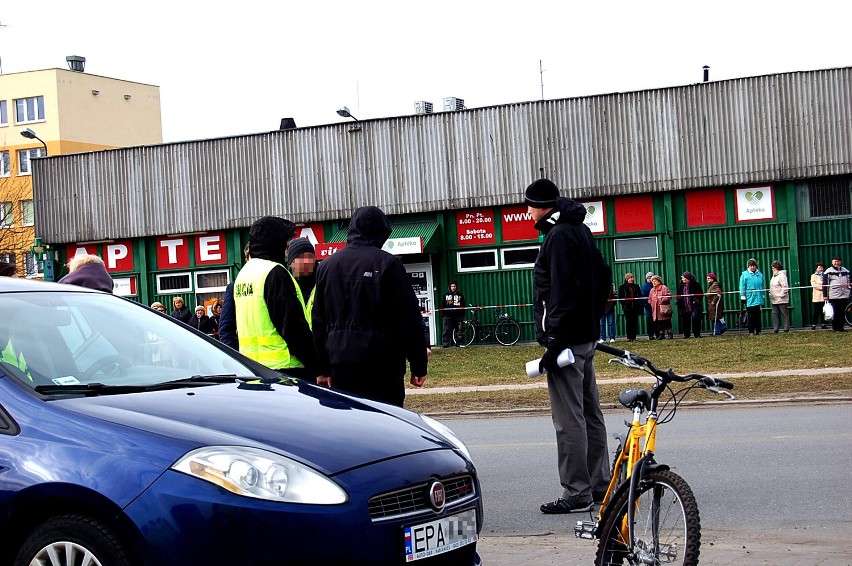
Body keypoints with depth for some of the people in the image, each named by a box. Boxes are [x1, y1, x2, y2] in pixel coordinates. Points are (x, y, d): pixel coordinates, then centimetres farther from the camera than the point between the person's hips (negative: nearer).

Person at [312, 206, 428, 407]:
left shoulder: (326, 266, 10)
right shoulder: (387, 264, -6)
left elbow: (319, 322, 14)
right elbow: (410, 319, -6)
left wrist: (324, 367, 18)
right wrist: (419, 366, -1)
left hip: (341, 364, 5)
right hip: (382, 366, -4)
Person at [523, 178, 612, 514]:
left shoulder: (559, 235, -14)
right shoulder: (581, 231, 16)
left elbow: (562, 292, -21)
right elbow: (603, 277, 22)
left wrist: (554, 340, -21)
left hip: (566, 338, -10)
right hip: (586, 336, 10)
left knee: (569, 420, -7)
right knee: (590, 415, 15)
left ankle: (577, 494, -5)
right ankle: (599, 485, 22)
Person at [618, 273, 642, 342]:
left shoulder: (636, 286, 14)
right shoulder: (622, 287, 3)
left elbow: (640, 296, 13)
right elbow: (620, 297, 1)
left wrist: (640, 305, 2)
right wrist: (624, 304, -9)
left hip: (635, 307, 4)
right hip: (627, 307, -3)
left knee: (635, 322, 1)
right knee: (628, 322, -5)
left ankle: (634, 336, 5)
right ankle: (629, 337, -3)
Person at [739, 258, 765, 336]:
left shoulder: (760, 274, 9)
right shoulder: (744, 275, -1)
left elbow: (763, 285, 15)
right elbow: (742, 286, -3)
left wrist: (763, 296, 13)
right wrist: (743, 297, -7)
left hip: (758, 299, 3)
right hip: (749, 299, -3)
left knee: (758, 316, 7)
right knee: (751, 316, -1)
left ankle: (758, 331, 14)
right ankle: (751, 332, 5)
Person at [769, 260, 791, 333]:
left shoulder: (782, 275, -12)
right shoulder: (774, 276, 16)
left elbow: (785, 287, -18)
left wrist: (781, 295, -18)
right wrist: (770, 294, 14)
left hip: (781, 300, -9)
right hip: (774, 300, 9)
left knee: (785, 315, -2)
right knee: (775, 315, 8)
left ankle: (786, 329, 1)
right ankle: (775, 329, 11)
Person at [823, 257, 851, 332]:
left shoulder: (846, 271, 14)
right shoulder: (828, 272, 0)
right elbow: (825, 284, -2)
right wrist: (825, 296, -7)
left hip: (844, 295, 4)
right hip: (834, 296, -4)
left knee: (842, 312, 5)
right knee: (835, 313, -2)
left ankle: (841, 327, 10)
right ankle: (835, 328, 4)